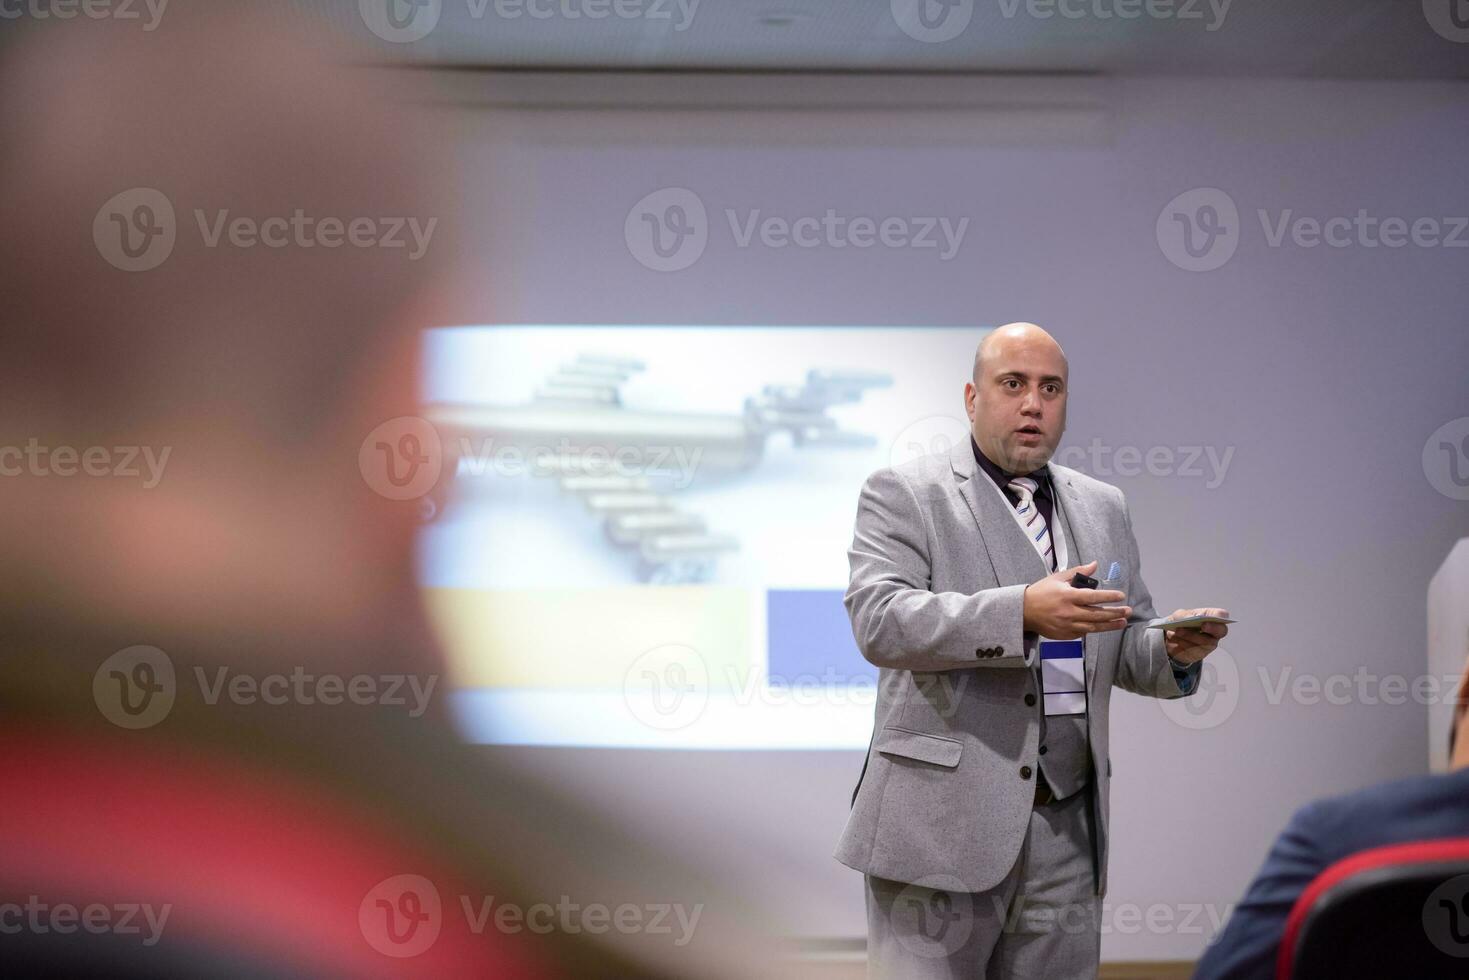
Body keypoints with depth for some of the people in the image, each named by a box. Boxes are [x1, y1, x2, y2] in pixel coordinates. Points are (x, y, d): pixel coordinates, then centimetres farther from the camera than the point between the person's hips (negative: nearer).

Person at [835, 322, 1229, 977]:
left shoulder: (1102, 507, 18)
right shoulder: (904, 494, 1)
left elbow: (1126, 649, 20)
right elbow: (880, 621, -14)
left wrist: (1174, 651, -5)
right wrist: (1022, 613, -26)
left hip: (1065, 826, 5)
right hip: (941, 823, -5)